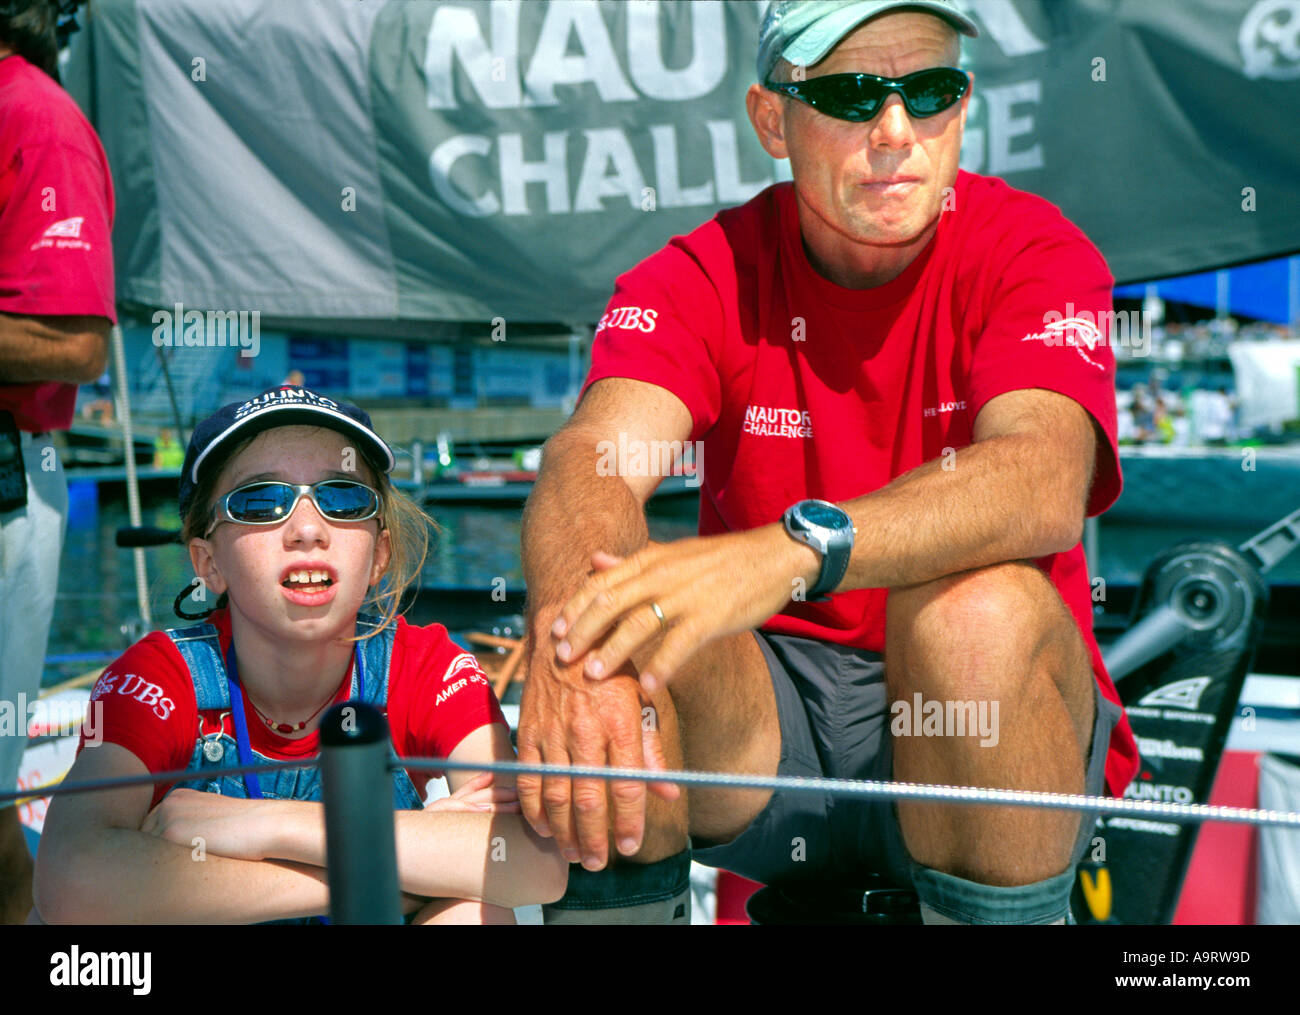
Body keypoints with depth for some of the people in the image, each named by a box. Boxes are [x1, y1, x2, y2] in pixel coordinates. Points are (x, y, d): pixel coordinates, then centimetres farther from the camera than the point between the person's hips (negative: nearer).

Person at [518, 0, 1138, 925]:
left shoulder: (1030, 251, -8)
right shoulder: (706, 275, -3)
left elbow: (1044, 481, -29)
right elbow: (593, 457, -22)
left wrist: (791, 551, -46)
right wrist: (575, 635, -46)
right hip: (771, 711, 1)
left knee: (981, 610, -33)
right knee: (624, 639, -28)